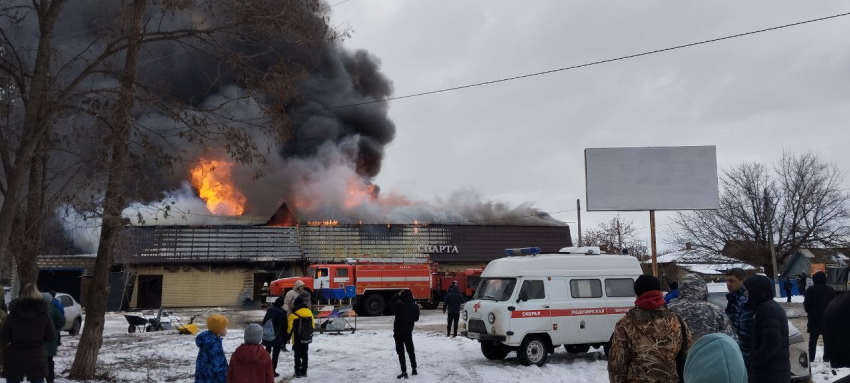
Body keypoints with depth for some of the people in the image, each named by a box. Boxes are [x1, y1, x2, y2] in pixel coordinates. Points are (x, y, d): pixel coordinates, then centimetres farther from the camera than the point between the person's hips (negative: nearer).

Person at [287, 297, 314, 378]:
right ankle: (304, 372, 17)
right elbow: (313, 325, 7)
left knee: (297, 356, 5)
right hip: (307, 338, 5)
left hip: (297, 339, -5)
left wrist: (288, 334, 3)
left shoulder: (293, 315, -16)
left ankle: (298, 372, 4)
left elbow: (290, 328, -13)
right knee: (304, 355, 15)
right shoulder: (309, 312, 1)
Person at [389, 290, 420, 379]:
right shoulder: (415, 306, -5)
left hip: (399, 331, -4)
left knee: (401, 352, 1)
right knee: (410, 350, 19)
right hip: (408, 331, 4)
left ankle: (404, 372, -1)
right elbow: (416, 318, 10)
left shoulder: (399, 305, -19)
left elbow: (390, 304, 1)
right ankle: (414, 369, 27)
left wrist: (397, 295, 2)